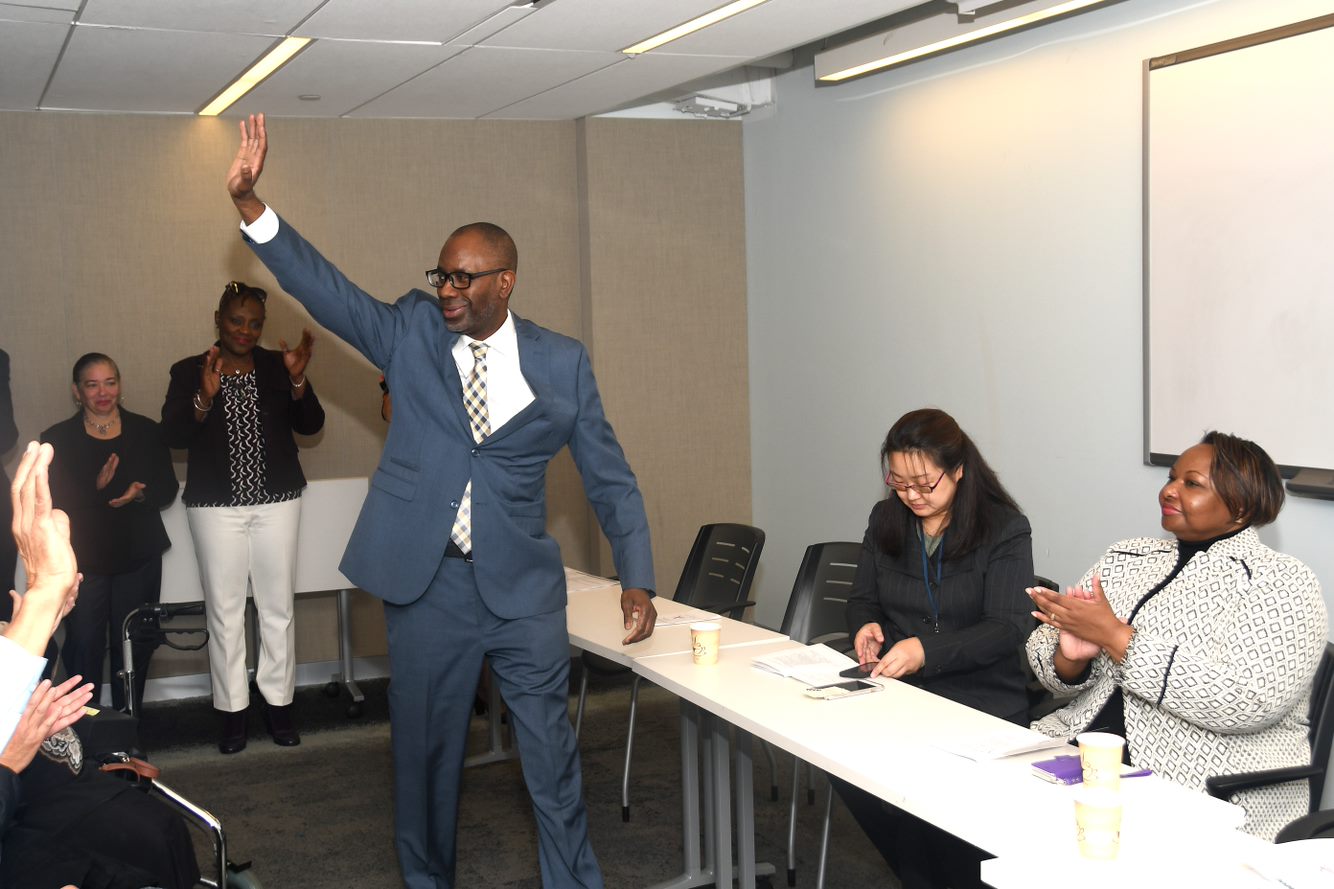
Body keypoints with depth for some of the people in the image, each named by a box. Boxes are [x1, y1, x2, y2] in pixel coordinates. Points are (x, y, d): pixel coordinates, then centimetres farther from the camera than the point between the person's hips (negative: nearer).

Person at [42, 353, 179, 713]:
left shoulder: (146, 431, 4)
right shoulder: (57, 438, 0)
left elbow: (168, 489, 4)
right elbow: (51, 501, -9)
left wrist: (140, 494, -18)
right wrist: (95, 488, -25)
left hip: (138, 556, 1)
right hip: (81, 559, -1)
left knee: (133, 644, 7)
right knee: (83, 646, 0)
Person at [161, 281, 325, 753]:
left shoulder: (277, 366, 4)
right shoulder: (188, 372, 1)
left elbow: (310, 425, -4)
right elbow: (174, 435, -9)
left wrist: (298, 379, -20)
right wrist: (205, 396, -25)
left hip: (276, 502, 1)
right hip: (216, 506, -1)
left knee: (278, 607, 4)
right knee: (224, 611, 2)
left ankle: (279, 703, 16)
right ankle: (231, 709, 13)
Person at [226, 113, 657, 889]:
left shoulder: (561, 363, 0)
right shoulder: (412, 333, 2)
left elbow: (610, 477, 4)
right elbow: (325, 288, -7)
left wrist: (637, 578, -1)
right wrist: (251, 204, -19)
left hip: (523, 586, -1)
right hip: (425, 581, 1)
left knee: (553, 758, 6)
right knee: (425, 751, 14)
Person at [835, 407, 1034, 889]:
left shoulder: (1005, 530, -4)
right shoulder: (886, 519, 11)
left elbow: (1008, 628, -11)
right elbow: (862, 599, 20)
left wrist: (926, 650, -24)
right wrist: (865, 626, -5)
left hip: (982, 700, -4)